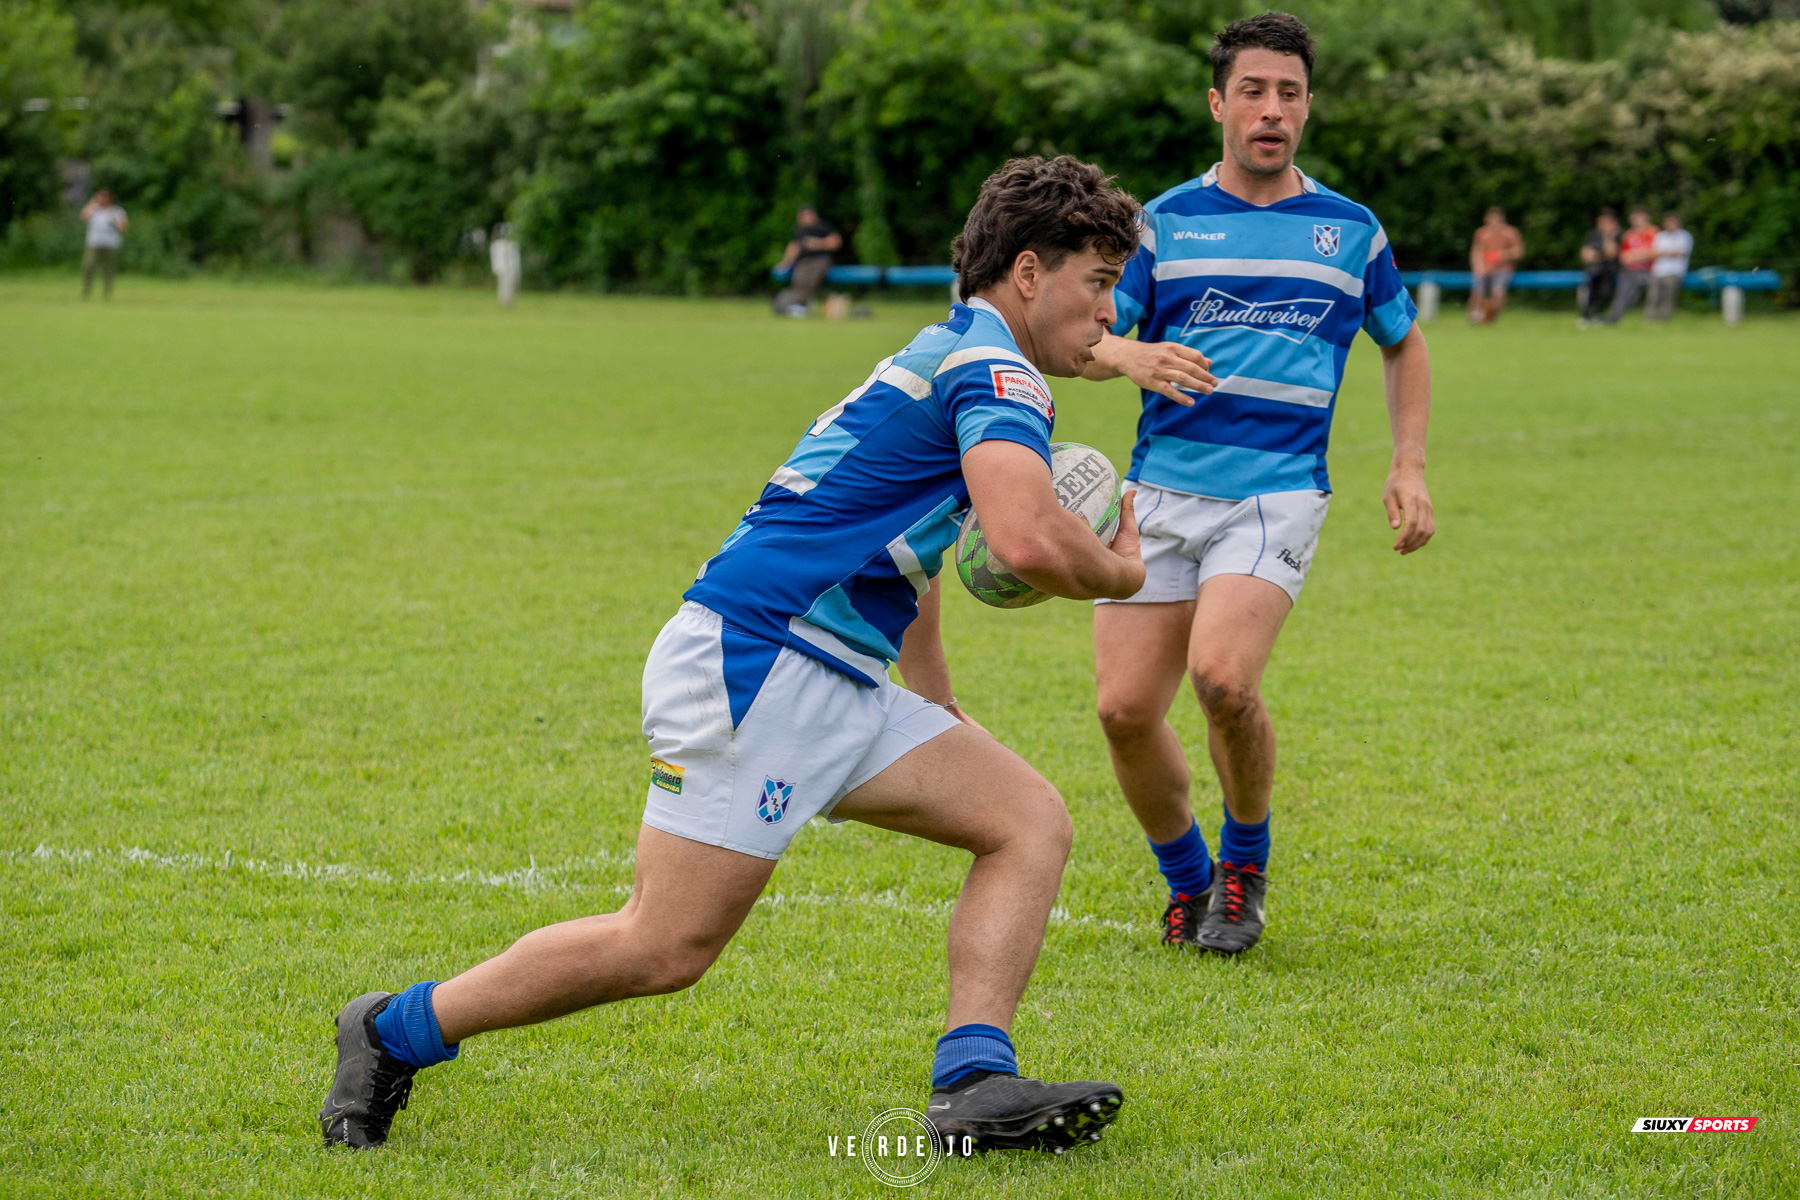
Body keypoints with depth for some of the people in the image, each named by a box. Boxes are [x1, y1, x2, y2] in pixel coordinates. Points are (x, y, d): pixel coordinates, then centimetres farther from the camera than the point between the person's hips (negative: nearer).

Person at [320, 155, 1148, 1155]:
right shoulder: (993, 367, -10)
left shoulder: (953, 358, 22)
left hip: (833, 687, 10)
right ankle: (395, 1032, 7)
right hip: (753, 659, -10)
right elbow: (1028, 542, -26)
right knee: (665, 946, -9)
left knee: (1032, 822, 1)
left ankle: (974, 1081, -12)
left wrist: (937, 703, 38)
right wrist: (1120, 572, -5)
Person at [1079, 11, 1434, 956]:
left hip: (1277, 497, -1)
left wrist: (1409, 468, 13)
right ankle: (1185, 880, 17)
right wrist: (1132, 357, -19)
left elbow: (1403, 345, 25)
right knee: (1125, 708, -9)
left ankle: (1245, 864, 2)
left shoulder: (1350, 231, 10)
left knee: (1223, 678, -25)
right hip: (1161, 493, 2)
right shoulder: (1164, 222, 7)